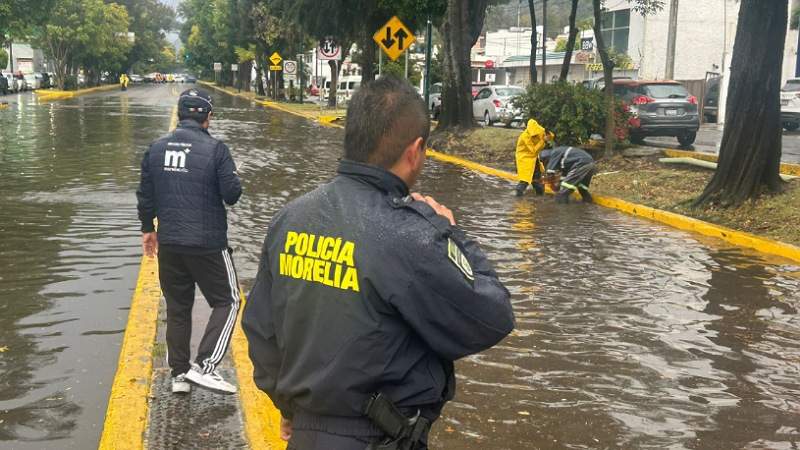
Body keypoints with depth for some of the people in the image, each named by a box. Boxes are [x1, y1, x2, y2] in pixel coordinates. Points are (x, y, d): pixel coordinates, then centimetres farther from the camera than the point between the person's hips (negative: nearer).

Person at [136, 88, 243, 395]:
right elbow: (232, 194, -12)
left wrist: (147, 228, 22)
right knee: (226, 301, 8)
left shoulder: (156, 148, 4)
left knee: (177, 307, 16)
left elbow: (145, 194, 9)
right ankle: (204, 366, -4)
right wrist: (232, 181, 10)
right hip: (208, 244, -5)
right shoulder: (215, 149, -11)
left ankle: (179, 374, 21)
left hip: (169, 243, 5)